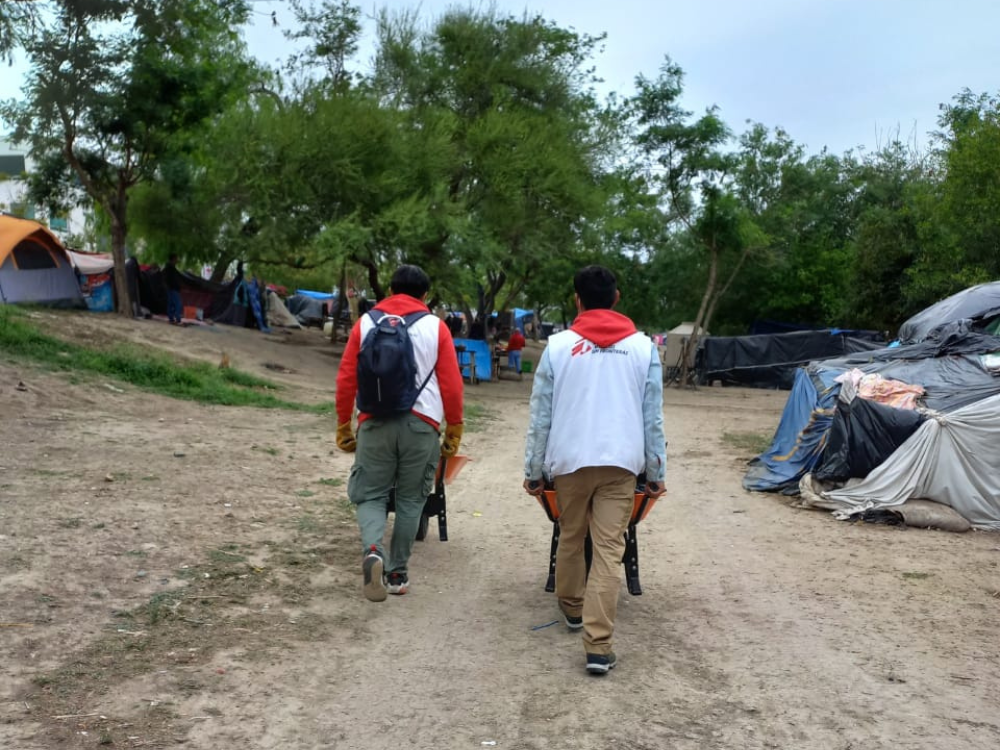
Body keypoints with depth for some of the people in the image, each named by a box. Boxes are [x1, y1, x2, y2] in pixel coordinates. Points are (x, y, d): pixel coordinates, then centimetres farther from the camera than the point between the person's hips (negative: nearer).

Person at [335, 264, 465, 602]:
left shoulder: (366, 323, 8)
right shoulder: (436, 327, 4)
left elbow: (346, 380, 7)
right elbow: (452, 385, 1)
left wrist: (344, 425, 16)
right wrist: (454, 431, 11)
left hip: (375, 422, 1)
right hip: (421, 423, 0)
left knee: (371, 494, 10)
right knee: (410, 499, 12)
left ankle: (372, 550, -17)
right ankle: (397, 573, 16)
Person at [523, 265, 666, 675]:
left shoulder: (559, 345, 0)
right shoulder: (642, 346, 3)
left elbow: (541, 415, 1)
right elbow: (653, 417, 4)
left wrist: (534, 469, 8)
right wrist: (655, 472, 11)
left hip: (570, 460, 0)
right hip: (620, 462, 0)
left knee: (570, 538, 20)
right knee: (609, 549, -2)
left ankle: (573, 607, 40)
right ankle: (598, 645, -8)